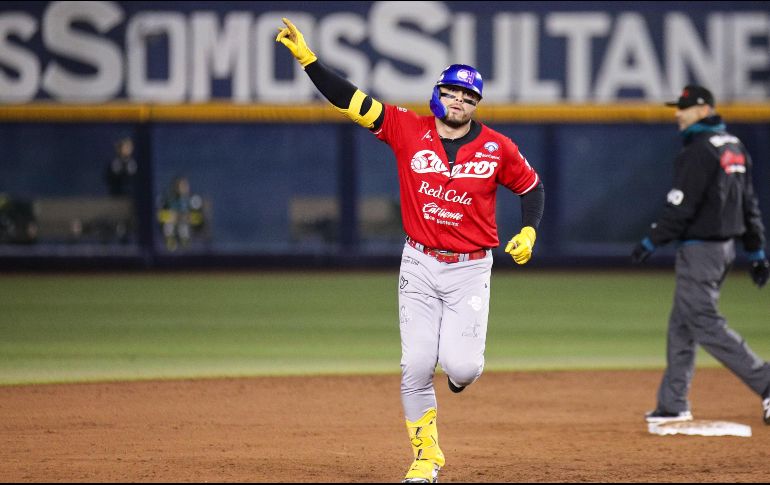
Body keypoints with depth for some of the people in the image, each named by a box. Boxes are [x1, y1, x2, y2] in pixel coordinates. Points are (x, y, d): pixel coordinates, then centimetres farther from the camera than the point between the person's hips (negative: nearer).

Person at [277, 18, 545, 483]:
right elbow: (350, 100, -7)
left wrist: (528, 232, -5)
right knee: (416, 367, -3)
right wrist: (306, 56, -16)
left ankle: (464, 363, 26)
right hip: (420, 266, 1)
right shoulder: (408, 130, -3)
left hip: (470, 270, -1)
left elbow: (532, 186, 11)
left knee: (461, 366, -13)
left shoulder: (497, 148, -4)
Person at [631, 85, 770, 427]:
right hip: (725, 245, 10)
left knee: (705, 324, -8)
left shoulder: (699, 151, -17)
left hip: (700, 249, -10)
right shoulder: (734, 147, 12)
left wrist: (651, 243, -13)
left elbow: (681, 207, -20)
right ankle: (673, 403, 16)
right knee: (682, 324, 14)